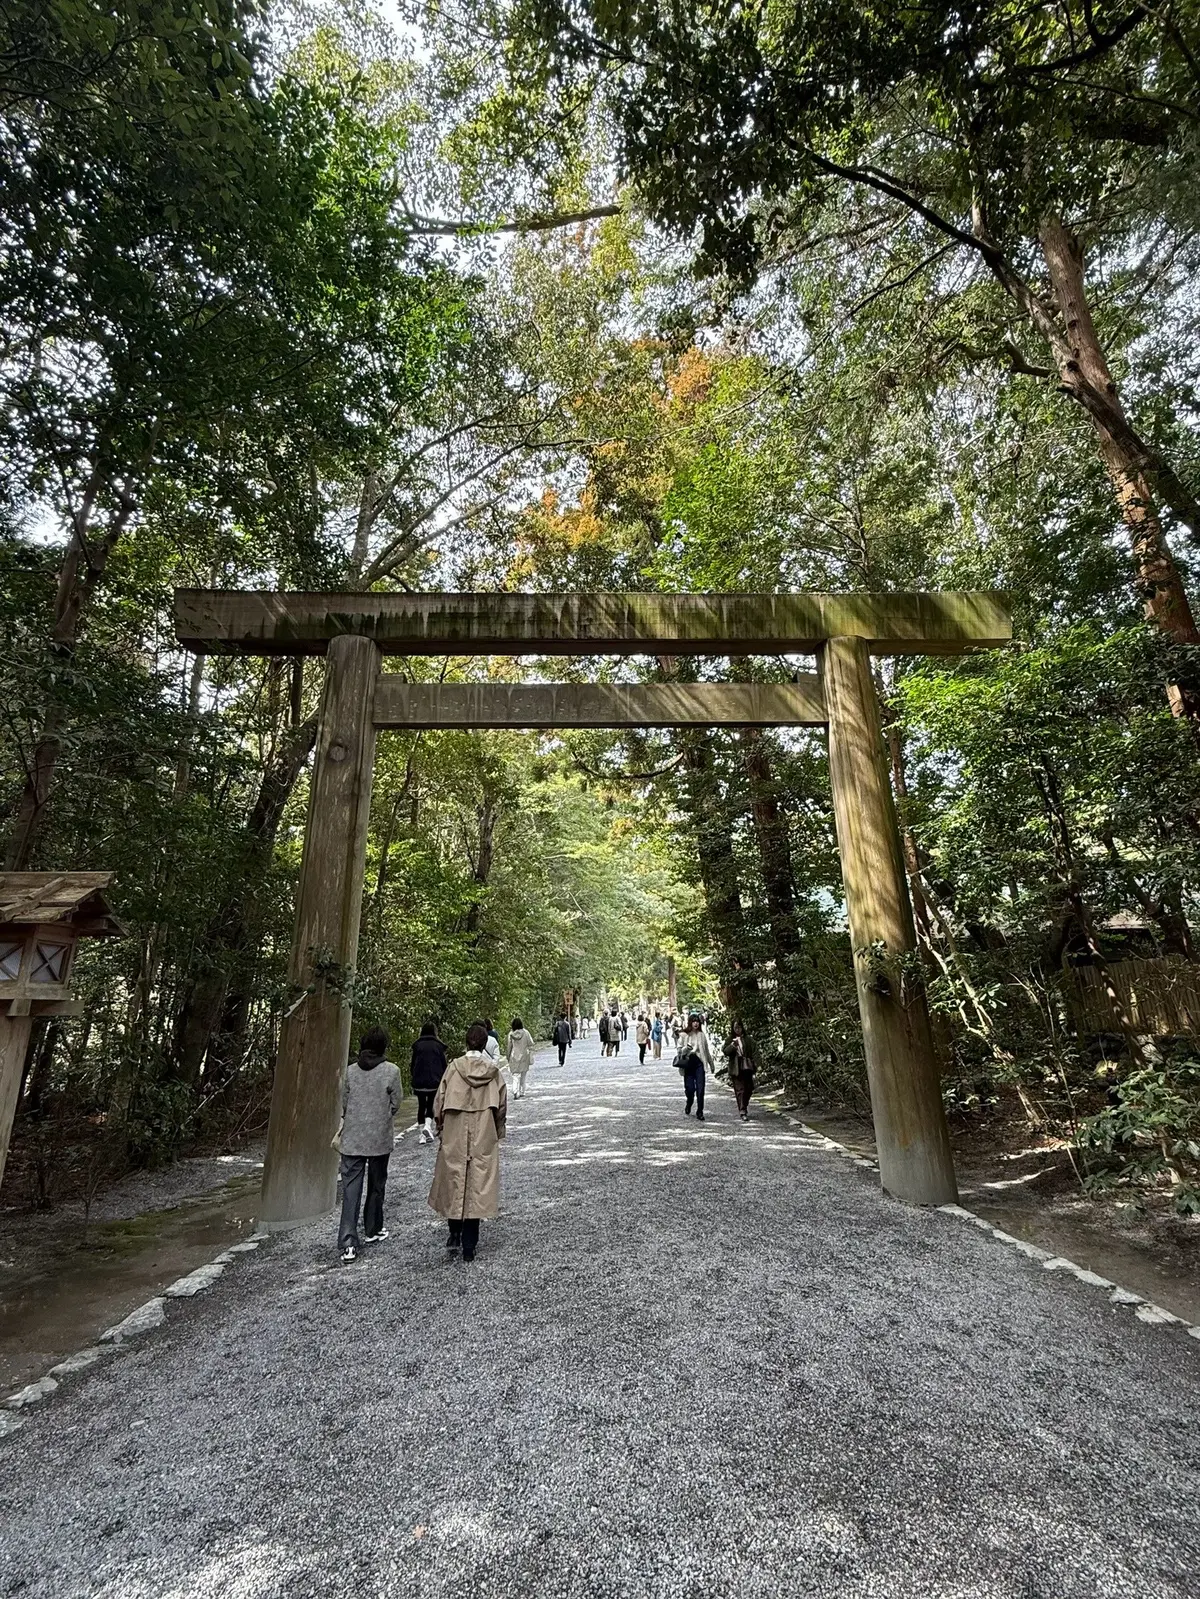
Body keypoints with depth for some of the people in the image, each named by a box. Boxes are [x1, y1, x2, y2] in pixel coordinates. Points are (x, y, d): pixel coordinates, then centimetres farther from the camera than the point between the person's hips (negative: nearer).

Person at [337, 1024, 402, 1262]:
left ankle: (348, 1243, -4)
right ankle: (373, 1230, 31)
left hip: (352, 1139, 2)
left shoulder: (350, 1070, -2)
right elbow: (395, 1104, -4)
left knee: (350, 1189, 3)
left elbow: (343, 1103, 4)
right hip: (379, 1139, -1)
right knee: (376, 1186, 17)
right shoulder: (391, 1070, -10)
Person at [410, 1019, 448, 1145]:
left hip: (419, 1081, 1)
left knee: (421, 1106, 13)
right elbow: (444, 1065, 0)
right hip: (435, 1081, -1)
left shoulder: (417, 1045, 0)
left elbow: (413, 1064, 3)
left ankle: (423, 1135, 15)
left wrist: (413, 1078, 16)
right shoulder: (438, 1045, -2)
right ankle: (427, 1126, -12)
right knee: (431, 1105, 12)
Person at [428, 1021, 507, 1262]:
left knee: (454, 1181, 17)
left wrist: (440, 1129, 13)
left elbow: (439, 1102, -3)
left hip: (454, 1136, 0)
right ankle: (469, 1245, 10)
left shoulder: (454, 1067, -8)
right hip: (484, 1139, 0)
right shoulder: (494, 1071, -5)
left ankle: (455, 1233, 25)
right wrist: (497, 1133, 17)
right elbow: (502, 1107, 2)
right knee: (478, 1186, 6)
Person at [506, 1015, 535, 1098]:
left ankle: (515, 1092, -18)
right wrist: (531, 1057, 2)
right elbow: (530, 1045, -5)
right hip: (524, 1057, 1)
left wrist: (508, 1057, 13)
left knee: (515, 1075, 1)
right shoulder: (525, 1033, -7)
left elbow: (509, 1046, 1)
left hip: (514, 1057, -1)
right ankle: (522, 1093, 21)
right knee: (523, 1076, 15)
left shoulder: (511, 1034, -6)